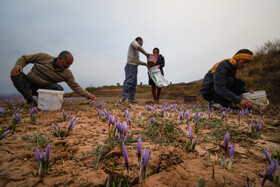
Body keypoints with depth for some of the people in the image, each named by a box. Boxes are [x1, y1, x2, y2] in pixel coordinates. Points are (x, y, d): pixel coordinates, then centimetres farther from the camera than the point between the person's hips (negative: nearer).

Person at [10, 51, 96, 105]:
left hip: (43, 88, 0)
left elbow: (75, 86, -6)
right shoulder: (43, 57, -12)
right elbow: (24, 58, -2)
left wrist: (88, 95, -16)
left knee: (58, 88, -30)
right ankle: (31, 101, -26)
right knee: (16, 74, -29)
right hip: (29, 84, 0)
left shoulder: (67, 73, -8)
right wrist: (18, 66, -24)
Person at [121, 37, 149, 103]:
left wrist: (145, 64, 27)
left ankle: (131, 98, -2)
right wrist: (145, 53, -6)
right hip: (131, 65, -10)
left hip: (134, 67, 10)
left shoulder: (136, 51, 32)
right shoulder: (134, 42, 7)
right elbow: (138, 47, -18)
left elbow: (138, 61, 33)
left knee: (134, 83, 1)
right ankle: (124, 96, -32)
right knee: (129, 81, -23)